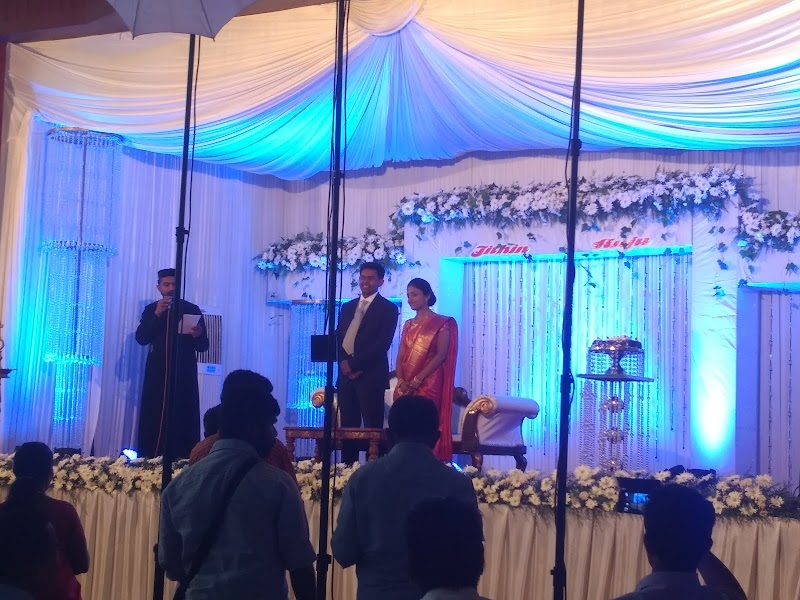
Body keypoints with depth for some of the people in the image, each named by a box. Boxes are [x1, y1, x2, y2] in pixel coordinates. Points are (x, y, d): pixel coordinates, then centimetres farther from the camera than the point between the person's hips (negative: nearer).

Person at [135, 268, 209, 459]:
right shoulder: (151, 309, 12)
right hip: (157, 376, 1)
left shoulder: (192, 309, 8)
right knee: (154, 423, -5)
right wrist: (157, 314, -13)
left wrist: (198, 335, -19)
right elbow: (141, 338, -3)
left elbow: (203, 346, 4)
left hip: (184, 376, -1)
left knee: (183, 423, -7)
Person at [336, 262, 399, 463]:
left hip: (371, 376, -5)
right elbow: (338, 338, 14)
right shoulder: (347, 307, 18)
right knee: (348, 428, 6)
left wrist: (355, 363, -14)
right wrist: (344, 362, -5)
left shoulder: (388, 308, 1)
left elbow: (383, 344, -10)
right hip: (346, 374, 5)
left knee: (372, 429, -5)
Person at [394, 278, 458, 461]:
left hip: (428, 384, -5)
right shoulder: (408, 325, 16)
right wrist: (401, 381, -6)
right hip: (405, 386, 6)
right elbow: (401, 356, 12)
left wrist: (417, 380, -16)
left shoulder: (441, 323, -1)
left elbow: (441, 355, -10)